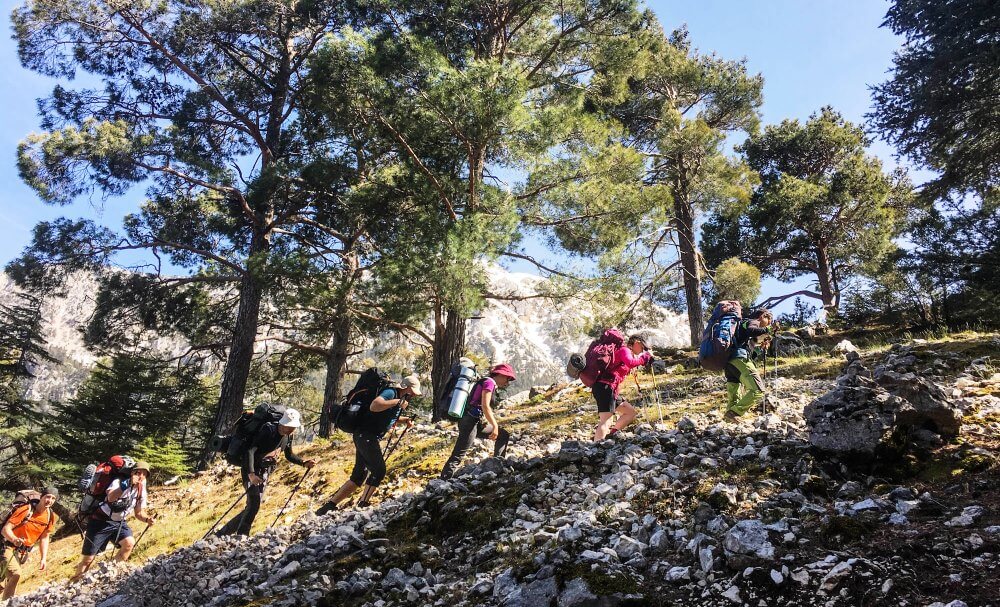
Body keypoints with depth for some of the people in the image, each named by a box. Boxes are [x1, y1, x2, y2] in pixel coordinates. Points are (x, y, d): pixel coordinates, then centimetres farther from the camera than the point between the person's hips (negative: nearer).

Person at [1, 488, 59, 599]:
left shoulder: (51, 516, -4)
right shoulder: (25, 510, -21)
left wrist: (43, 558, 0)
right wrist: (15, 539, -43)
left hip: (23, 552, 6)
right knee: (15, 574, -25)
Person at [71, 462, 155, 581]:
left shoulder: (142, 492, -1)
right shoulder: (119, 482, -20)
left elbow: (139, 513, 7)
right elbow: (110, 498, -41)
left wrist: (147, 519, -13)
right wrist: (127, 484, -52)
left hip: (119, 522, 5)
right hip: (100, 521, -5)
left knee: (130, 543, -23)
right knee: (88, 559, -1)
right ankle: (75, 580, 24)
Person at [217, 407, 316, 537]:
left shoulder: (287, 436, -1)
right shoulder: (268, 431, -23)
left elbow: (289, 455, 14)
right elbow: (250, 451, -30)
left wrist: (304, 463, -1)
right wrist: (251, 473, -40)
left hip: (265, 472, 7)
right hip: (251, 470, -7)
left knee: (252, 506, 8)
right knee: (254, 503, -21)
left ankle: (222, 533, 23)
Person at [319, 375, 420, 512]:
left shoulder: (400, 398, 15)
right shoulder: (391, 392, -14)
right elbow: (374, 406, -32)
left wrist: (405, 420, 12)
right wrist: (397, 401, -27)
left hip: (371, 438, 10)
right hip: (365, 435, -10)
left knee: (359, 476, 9)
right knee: (379, 470, -11)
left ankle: (329, 506, 12)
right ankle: (363, 505, -3)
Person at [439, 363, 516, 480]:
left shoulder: (490, 384, 22)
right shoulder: (489, 382, -7)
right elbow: (485, 406, -17)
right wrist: (495, 426, -15)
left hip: (478, 422, 10)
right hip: (470, 422, -10)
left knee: (504, 435, 17)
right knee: (458, 456, -15)